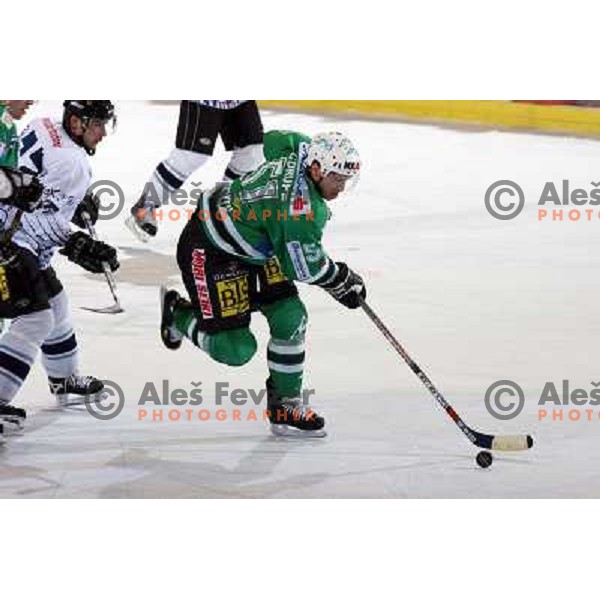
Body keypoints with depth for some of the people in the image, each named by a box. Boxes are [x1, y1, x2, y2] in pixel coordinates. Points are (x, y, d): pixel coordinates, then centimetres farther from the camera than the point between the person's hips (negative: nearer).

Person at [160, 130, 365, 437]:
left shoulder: (301, 148, -10)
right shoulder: (300, 207, -33)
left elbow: (271, 141, 14)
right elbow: (304, 268, -22)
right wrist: (342, 280, -5)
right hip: (208, 251, -10)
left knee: (289, 316, -1)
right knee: (236, 349, -6)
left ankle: (285, 404, 10)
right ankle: (179, 314, 22)